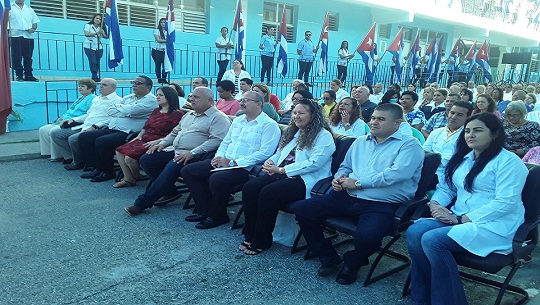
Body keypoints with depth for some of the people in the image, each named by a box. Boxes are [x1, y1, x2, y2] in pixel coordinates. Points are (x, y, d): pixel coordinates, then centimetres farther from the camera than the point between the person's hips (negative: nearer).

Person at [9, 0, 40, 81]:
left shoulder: (30, 9, 19)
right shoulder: (10, 8, 9)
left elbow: (35, 22, 17)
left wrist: (33, 28, -3)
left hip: (28, 36, 3)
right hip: (16, 36, -2)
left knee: (28, 57, 3)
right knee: (17, 57, -4)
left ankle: (28, 75, 8)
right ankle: (19, 75, -1)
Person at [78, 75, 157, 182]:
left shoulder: (151, 100, -5)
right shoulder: (128, 97, 21)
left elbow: (132, 110, -19)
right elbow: (110, 110, 11)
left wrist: (118, 106, 1)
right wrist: (126, 112, -6)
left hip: (128, 133, -9)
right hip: (111, 128, 9)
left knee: (101, 141, -28)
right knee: (84, 137, 0)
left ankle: (108, 172, -6)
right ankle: (97, 168, 6)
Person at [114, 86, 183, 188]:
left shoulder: (177, 114, -7)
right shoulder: (156, 111, 20)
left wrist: (157, 141, -20)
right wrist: (139, 136, 8)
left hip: (158, 144, -9)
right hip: (144, 140, 9)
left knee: (130, 157, -22)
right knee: (119, 152, -7)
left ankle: (136, 177, 8)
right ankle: (127, 179, 3)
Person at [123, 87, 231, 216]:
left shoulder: (219, 118, -5)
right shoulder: (189, 115, 23)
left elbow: (216, 140, -19)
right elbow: (175, 132, 32)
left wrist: (192, 153, -26)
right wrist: (162, 143, 13)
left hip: (194, 156, -9)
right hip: (174, 150, 9)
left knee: (172, 167, -33)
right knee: (146, 159, -3)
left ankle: (142, 203, -20)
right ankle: (170, 192, 3)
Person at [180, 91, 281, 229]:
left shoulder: (269, 125, -7)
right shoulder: (238, 121, 19)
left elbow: (265, 153, -17)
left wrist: (232, 162, -19)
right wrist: (219, 157, 1)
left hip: (245, 167, -8)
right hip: (224, 162, 8)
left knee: (217, 179, -34)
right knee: (188, 171, 0)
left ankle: (218, 216, -7)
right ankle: (205, 211, 8)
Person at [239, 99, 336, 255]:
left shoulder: (324, 136, -4)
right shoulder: (293, 132, 22)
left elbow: (314, 163, -16)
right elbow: (280, 152, 29)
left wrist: (281, 170, -17)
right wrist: (271, 161, 3)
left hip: (305, 180, -8)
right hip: (281, 175, 8)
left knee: (268, 193, -30)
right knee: (249, 188, -16)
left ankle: (261, 242, -13)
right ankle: (251, 235, -7)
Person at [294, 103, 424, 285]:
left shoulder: (409, 145, 0)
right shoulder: (360, 142, 21)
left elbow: (396, 174, -17)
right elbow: (345, 167, 31)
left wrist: (358, 183, -14)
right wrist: (339, 178, 5)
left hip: (382, 205, -6)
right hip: (346, 197, 6)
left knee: (366, 235, -36)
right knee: (302, 209, -5)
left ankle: (352, 263, 3)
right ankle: (328, 257, 12)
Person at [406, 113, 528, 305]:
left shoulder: (508, 161, -6)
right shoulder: (462, 158, 18)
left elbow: (505, 202, -16)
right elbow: (445, 187, 21)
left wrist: (464, 219, -19)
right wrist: (435, 204, -2)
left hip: (493, 226, -7)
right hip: (459, 219, 7)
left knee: (432, 239, -29)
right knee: (414, 232, -20)